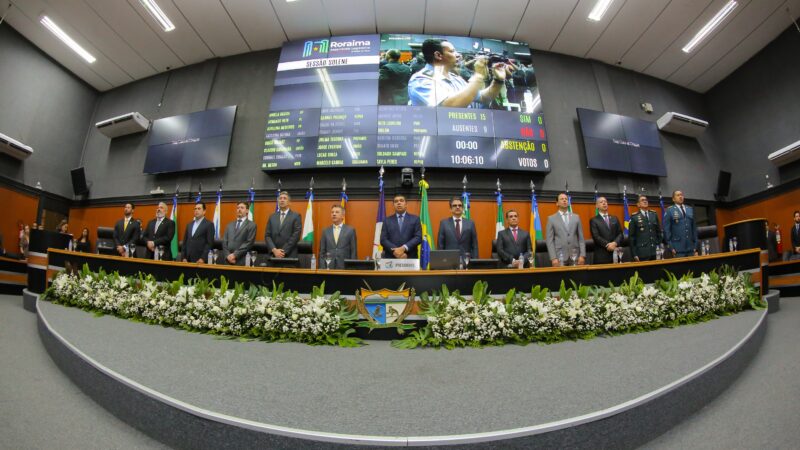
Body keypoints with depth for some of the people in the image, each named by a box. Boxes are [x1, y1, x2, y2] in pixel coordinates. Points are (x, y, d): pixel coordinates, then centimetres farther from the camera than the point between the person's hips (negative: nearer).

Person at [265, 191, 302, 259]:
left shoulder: (296, 216, 1)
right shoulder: (272, 217, 13)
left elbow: (296, 236, -8)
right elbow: (267, 235, 8)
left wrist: (284, 251, -12)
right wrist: (274, 250, -8)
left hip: (289, 255, -3)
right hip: (273, 255, 3)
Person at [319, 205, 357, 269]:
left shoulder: (350, 230, 1)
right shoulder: (325, 231, 8)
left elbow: (353, 252, 0)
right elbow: (322, 253, 8)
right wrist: (322, 269, -1)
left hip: (345, 268, -2)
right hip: (328, 268, 2)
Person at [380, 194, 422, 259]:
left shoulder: (415, 219, 8)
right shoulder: (387, 220, 10)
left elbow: (418, 237, -2)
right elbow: (383, 239, 2)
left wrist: (404, 248, -15)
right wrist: (394, 251, -14)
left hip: (410, 258, 0)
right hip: (391, 258, 1)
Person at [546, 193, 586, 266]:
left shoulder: (576, 217, 12)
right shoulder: (551, 219, 4)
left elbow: (581, 238, 9)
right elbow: (550, 240, -2)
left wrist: (582, 255, -2)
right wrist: (553, 258, -11)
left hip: (575, 256, 3)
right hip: (560, 257, -2)